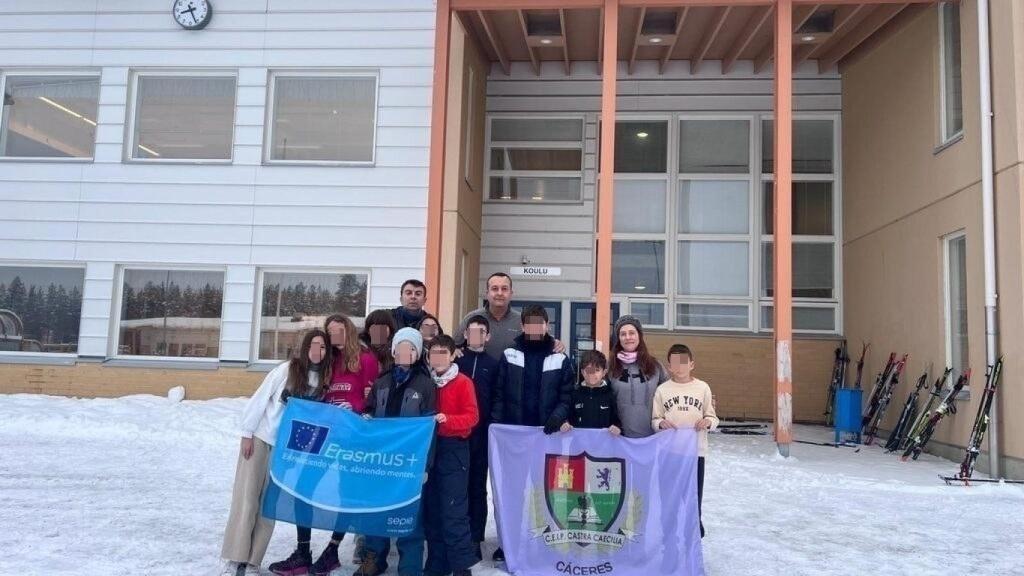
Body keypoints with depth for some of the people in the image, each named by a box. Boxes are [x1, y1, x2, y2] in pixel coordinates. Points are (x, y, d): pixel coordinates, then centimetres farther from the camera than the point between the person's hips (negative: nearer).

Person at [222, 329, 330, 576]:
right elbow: (259, 399, -7)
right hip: (260, 439, -3)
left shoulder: (323, 380, 0)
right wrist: (247, 433, -8)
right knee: (246, 499, 0)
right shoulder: (287, 369, -10)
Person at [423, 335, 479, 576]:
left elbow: (472, 417, -11)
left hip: (454, 450, -5)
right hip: (428, 448, 5)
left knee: (453, 510, -7)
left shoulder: (463, 382, -4)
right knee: (431, 509, 8)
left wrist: (447, 420, -24)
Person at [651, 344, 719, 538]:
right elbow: (654, 419, 4)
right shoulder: (662, 389, 1)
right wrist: (661, 423, -17)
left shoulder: (702, 387, 1)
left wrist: (708, 422, -17)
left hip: (696, 449, 0)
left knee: (694, 494, 7)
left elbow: (712, 417, 4)